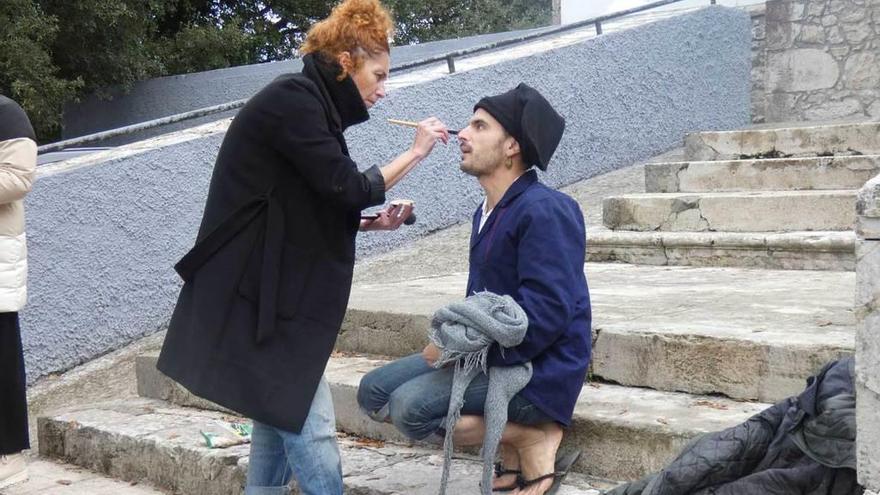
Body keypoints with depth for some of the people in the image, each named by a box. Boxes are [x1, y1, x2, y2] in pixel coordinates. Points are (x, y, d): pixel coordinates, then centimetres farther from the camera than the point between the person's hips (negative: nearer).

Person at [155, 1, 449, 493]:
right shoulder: (294, 98, -14)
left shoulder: (308, 103, 15)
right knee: (312, 432, -8)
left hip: (272, 296, 10)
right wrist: (415, 152, -5)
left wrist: (373, 223, 7)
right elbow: (346, 188, -18)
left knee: (281, 417, 14)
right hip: (255, 297, -10)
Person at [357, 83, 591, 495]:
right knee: (374, 392, 4)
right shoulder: (488, 211, 12)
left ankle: (533, 440, -7)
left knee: (411, 407, -26)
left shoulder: (545, 210, -18)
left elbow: (547, 313, -26)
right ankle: (512, 454, 4)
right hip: (487, 353, 10)